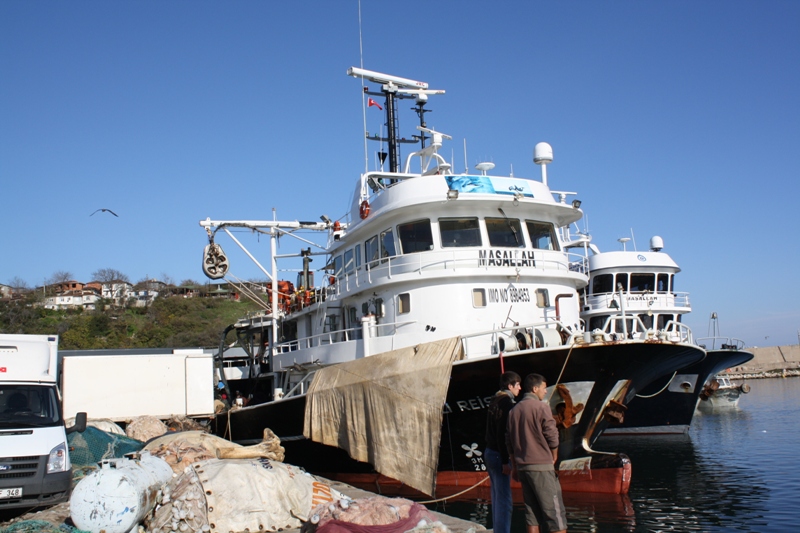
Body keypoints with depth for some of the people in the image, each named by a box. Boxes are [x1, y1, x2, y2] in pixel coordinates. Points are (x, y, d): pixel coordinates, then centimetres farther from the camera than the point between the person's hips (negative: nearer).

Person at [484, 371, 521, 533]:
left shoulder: (495, 401, 11)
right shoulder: (506, 403, -16)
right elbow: (502, 434, -21)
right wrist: (505, 461, -21)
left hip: (490, 452, 10)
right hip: (499, 455, -10)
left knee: (497, 497, 16)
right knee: (504, 500, -6)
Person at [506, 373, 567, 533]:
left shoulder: (514, 410, 11)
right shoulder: (541, 407, -9)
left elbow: (509, 440, 13)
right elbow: (552, 436, -11)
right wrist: (554, 457, 6)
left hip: (522, 466, 7)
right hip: (541, 467, -7)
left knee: (532, 514, 9)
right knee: (555, 512, -3)